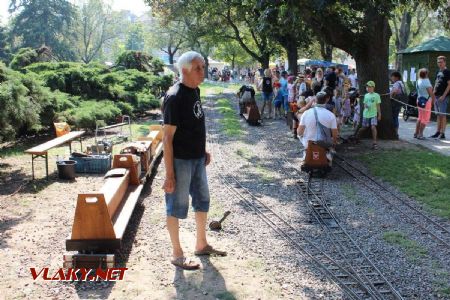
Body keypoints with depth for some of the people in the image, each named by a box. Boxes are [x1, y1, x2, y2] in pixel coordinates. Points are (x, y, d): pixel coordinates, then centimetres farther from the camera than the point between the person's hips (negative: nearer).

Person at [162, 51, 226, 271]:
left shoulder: (195, 91, 4)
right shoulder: (175, 97, -21)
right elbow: (167, 137, -20)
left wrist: (204, 150, 16)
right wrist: (169, 174, -20)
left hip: (197, 158, 9)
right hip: (180, 161, -9)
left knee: (202, 200, 19)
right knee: (177, 206, 5)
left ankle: (201, 245, 36)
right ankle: (177, 255, 19)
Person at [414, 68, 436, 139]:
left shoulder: (419, 81, 7)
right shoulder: (426, 81, -19)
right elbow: (431, 93, -19)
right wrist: (434, 99, -4)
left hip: (419, 100, 9)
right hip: (426, 102, -9)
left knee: (420, 118, 18)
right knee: (425, 119, -2)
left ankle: (416, 133, 21)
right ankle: (420, 134, -2)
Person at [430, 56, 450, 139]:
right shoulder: (438, 72, 16)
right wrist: (434, 93, 14)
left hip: (443, 97, -8)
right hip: (436, 96, 8)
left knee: (443, 115, -7)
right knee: (438, 115, 12)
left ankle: (442, 133, -5)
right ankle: (438, 132, 18)